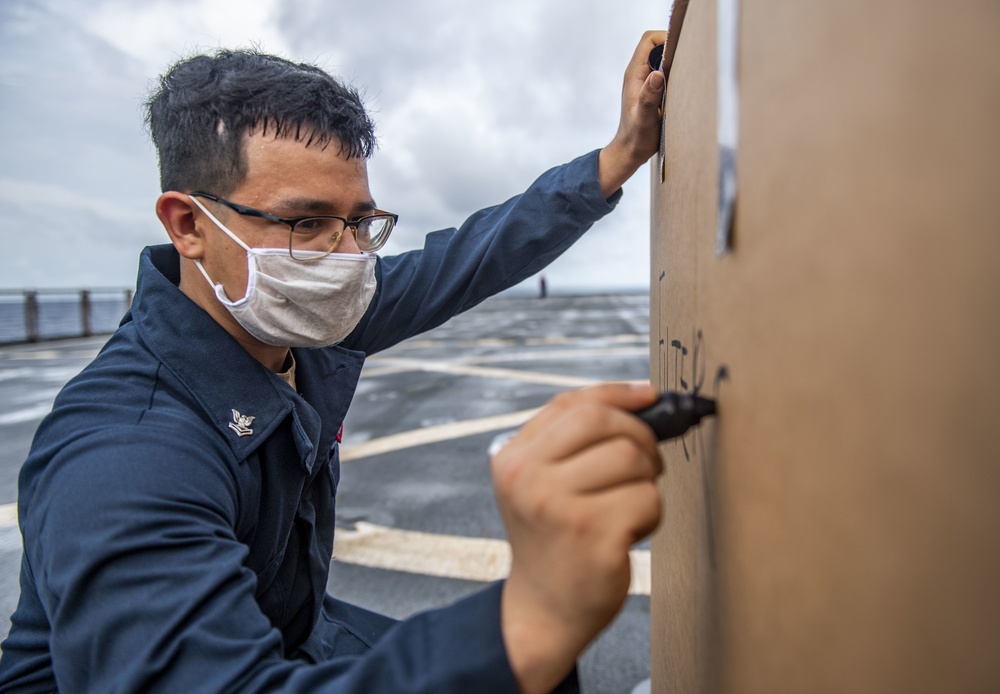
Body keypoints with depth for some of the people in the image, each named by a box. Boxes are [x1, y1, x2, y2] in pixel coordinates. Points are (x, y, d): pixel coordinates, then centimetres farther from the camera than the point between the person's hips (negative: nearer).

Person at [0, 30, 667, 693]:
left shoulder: (309, 323, -12)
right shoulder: (119, 458, -34)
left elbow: (458, 262, -4)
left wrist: (622, 154, -6)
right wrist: (531, 621, -62)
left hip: (302, 635, 6)